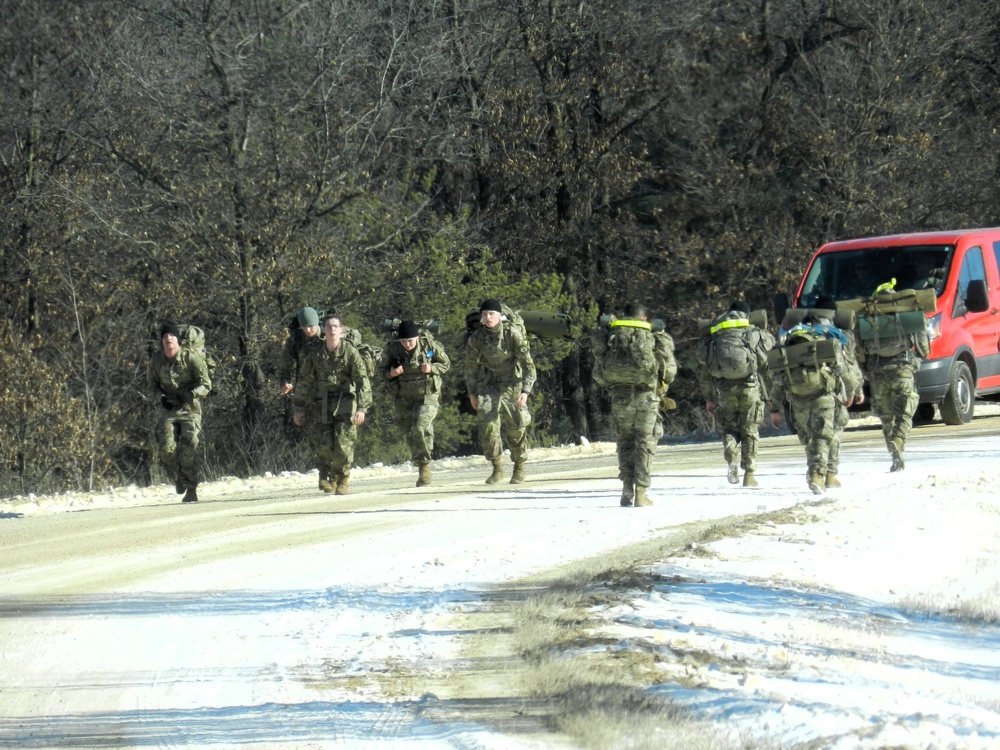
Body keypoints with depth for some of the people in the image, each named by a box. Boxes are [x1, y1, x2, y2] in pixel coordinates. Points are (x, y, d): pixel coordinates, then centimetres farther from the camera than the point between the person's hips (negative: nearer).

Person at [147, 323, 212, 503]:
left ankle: (191, 490, -1)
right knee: (166, 448, -12)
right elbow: (152, 384, 14)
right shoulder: (156, 361, -3)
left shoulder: (191, 358, -12)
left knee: (188, 450, -12)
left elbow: (206, 385, -6)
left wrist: (190, 395, -24)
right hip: (168, 409, 3)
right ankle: (179, 474, 20)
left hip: (189, 409, -3)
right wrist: (161, 397, -8)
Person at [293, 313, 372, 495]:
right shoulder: (315, 354, 3)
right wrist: (299, 407, 9)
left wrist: (362, 407, -16)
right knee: (323, 444, -8)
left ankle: (342, 479, 11)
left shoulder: (350, 352, -5)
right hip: (321, 403, 2)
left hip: (345, 402, -2)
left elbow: (362, 381, -7)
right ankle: (326, 478, 13)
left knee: (343, 444, -9)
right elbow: (305, 381, 11)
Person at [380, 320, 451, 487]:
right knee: (410, 433, 7)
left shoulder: (429, 345, -10)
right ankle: (420, 466, 23)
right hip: (403, 397, 3)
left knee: (421, 427, -21)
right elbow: (381, 368, 6)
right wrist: (390, 373, -16)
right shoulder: (392, 349, -8)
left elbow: (446, 364, 3)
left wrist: (432, 368, -17)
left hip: (427, 394, -3)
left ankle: (425, 465, -10)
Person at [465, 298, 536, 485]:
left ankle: (519, 468, 22)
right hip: (489, 384, 2)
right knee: (487, 423, -14)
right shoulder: (476, 338, -8)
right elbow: (471, 366, 6)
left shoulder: (513, 334, -18)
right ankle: (497, 468, -3)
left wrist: (525, 391, -24)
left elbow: (528, 363, -17)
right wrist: (472, 393, 8)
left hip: (512, 384, -2)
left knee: (516, 427, 2)